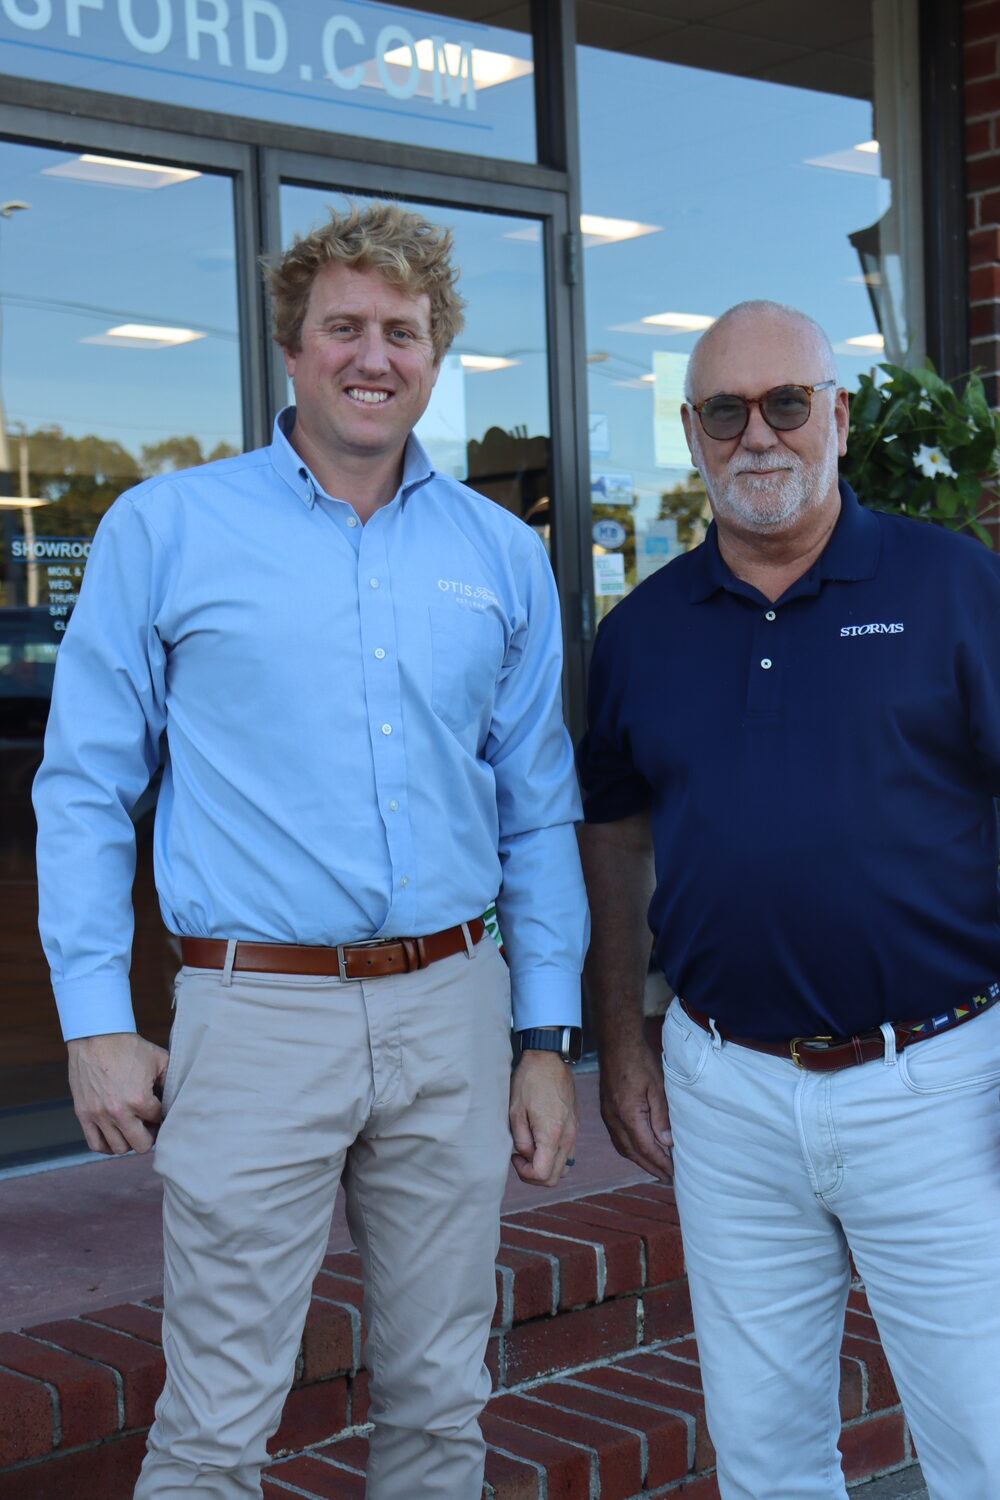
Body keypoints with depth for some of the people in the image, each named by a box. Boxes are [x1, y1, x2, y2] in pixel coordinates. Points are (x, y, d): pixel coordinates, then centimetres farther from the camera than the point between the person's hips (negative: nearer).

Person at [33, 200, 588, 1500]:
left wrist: (547, 1039, 8)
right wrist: (96, 1021, -5)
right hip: (258, 1015, -3)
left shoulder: (502, 555, 10)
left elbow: (538, 812, 13)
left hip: (452, 1010, 3)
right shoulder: (164, 529, 1)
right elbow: (85, 787, 2)